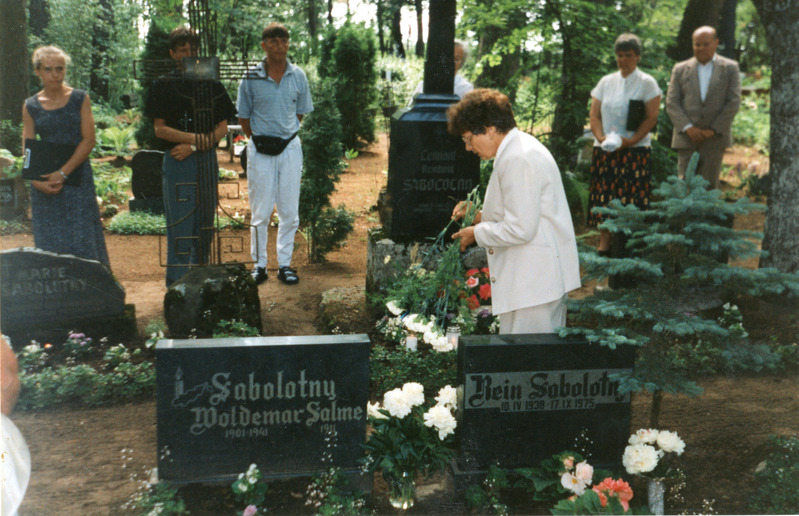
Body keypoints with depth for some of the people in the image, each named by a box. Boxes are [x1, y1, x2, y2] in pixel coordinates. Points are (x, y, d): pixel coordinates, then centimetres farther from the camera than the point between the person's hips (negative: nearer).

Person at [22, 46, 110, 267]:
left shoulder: (80, 99, 2)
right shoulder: (31, 106, 7)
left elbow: (89, 141, -4)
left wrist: (63, 173, -13)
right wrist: (37, 180, -12)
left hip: (77, 177, -2)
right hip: (44, 184, 2)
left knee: (82, 237, -4)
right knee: (49, 240, 3)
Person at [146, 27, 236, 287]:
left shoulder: (211, 85, 10)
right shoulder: (163, 86, 3)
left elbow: (222, 127, 5)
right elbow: (159, 129, -3)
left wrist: (194, 146, -9)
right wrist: (198, 138, -12)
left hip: (207, 161, 3)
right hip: (177, 162, -3)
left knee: (205, 225, 7)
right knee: (180, 227, -6)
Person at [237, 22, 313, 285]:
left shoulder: (298, 76, 3)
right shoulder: (251, 78, -4)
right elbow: (243, 117, 5)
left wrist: (286, 134, 9)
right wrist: (259, 140, 5)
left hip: (290, 147, 2)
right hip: (260, 150, -2)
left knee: (290, 212, 5)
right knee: (260, 212, 3)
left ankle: (285, 264, 17)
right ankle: (259, 265, 14)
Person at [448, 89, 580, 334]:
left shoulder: (517, 160, -18)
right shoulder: (522, 146, 16)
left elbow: (520, 230, -21)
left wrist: (476, 233, -7)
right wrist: (481, 214, 14)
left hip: (531, 282, -11)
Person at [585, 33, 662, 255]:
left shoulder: (647, 83, 3)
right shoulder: (606, 82, 14)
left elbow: (652, 117, -4)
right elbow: (594, 114, 10)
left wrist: (630, 141, -15)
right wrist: (601, 137, -8)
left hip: (635, 151, -3)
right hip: (604, 151, 3)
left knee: (632, 197, -5)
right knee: (604, 197, 0)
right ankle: (604, 242, 6)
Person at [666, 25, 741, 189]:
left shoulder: (730, 68, 8)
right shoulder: (680, 69, 10)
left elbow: (734, 102, 1)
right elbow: (671, 103, 3)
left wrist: (714, 130, -9)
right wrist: (687, 127, -10)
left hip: (715, 138, -1)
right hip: (687, 138, 1)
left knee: (709, 186, 0)